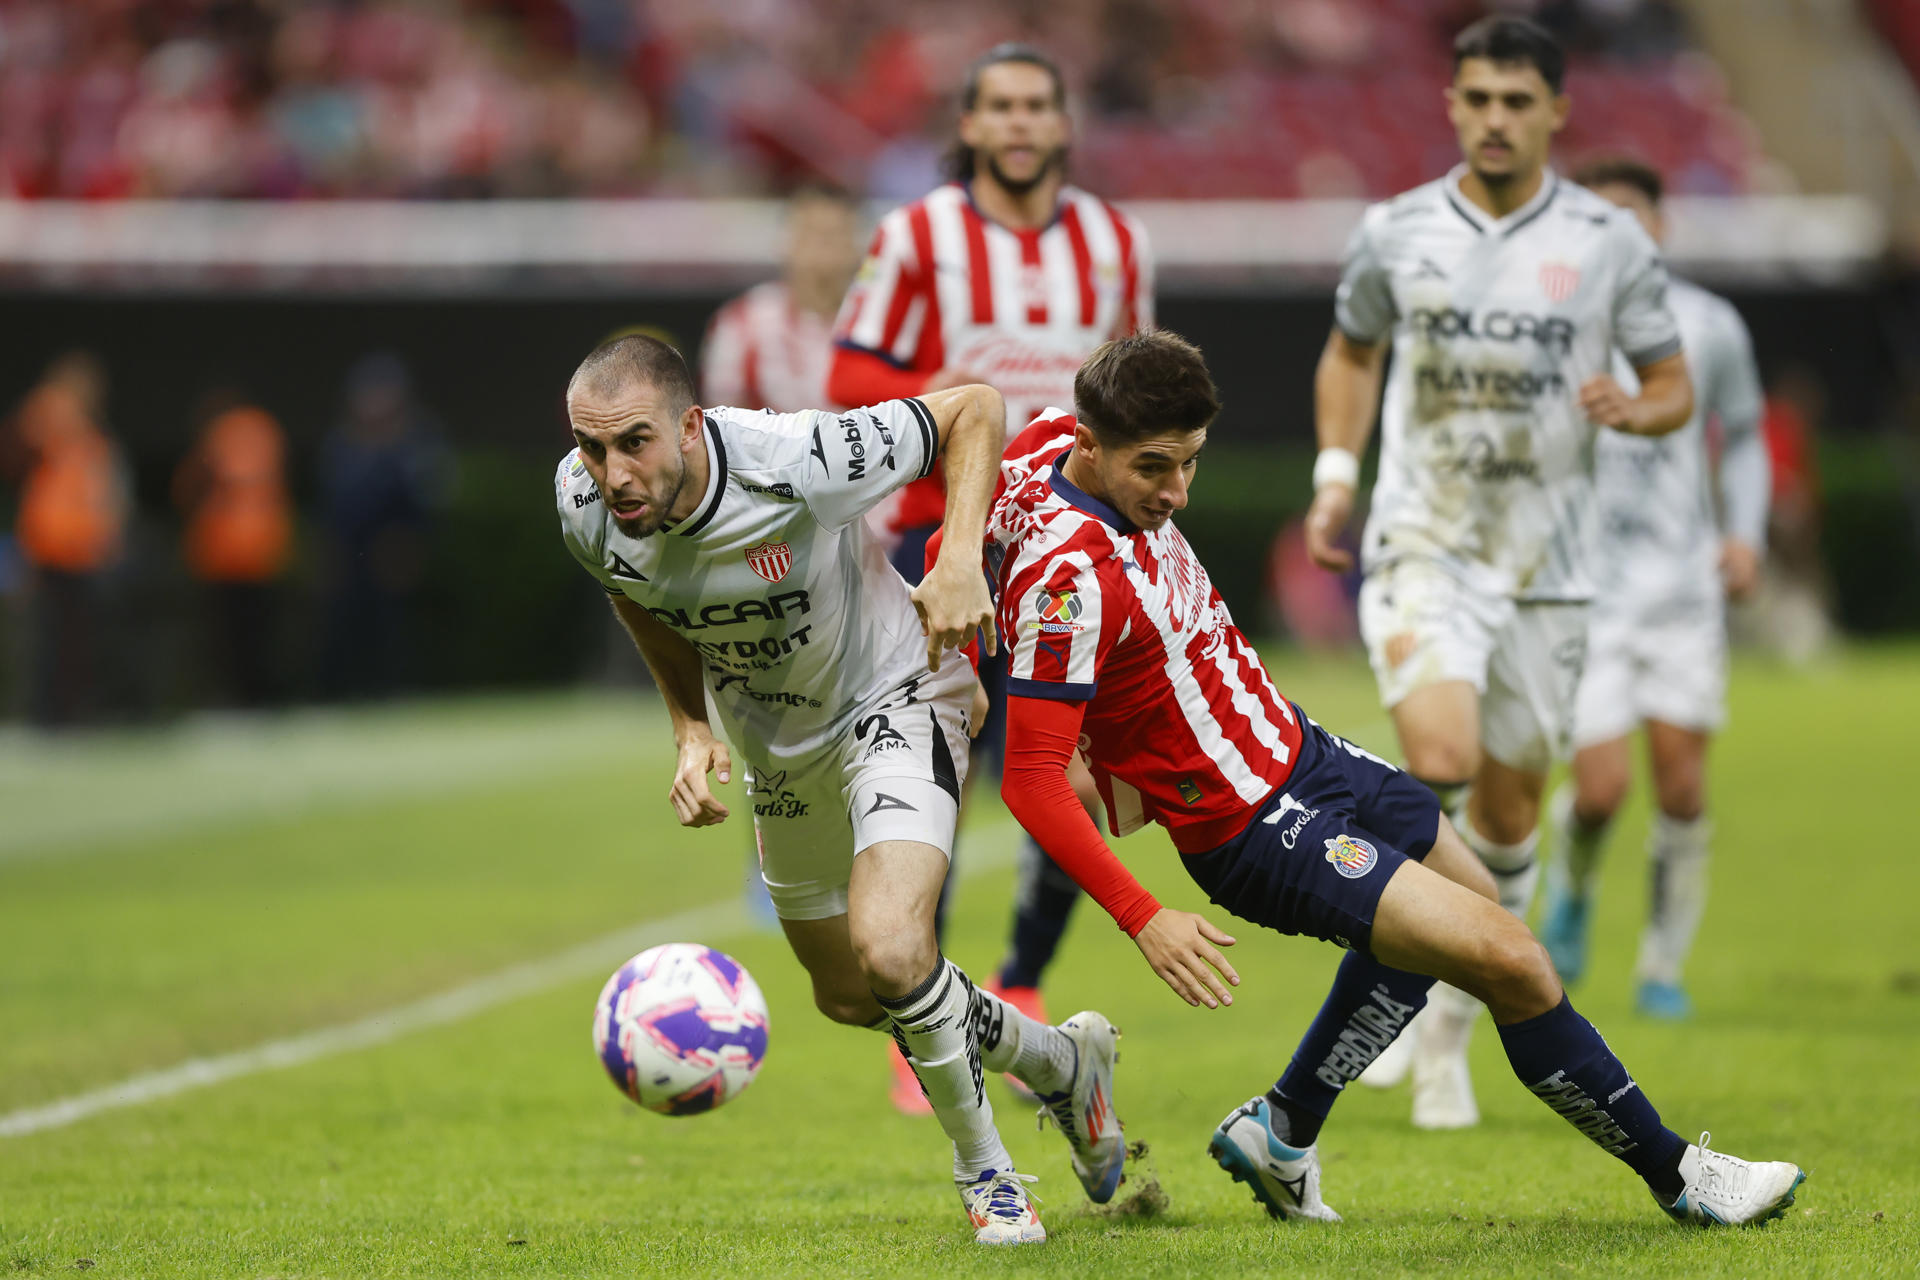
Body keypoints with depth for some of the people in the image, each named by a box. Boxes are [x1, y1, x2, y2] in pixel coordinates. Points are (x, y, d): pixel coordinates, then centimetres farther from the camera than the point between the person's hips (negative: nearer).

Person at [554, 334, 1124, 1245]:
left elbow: (974, 409, -20)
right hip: (778, 746, 6)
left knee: (888, 948, -28)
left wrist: (961, 562, -32)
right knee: (848, 998, 18)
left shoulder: (797, 465, -35)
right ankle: (1062, 1061, 45)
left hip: (894, 699, -6)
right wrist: (691, 729, -8)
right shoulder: (585, 506, -21)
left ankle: (986, 1170, -2)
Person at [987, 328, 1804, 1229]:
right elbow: (1029, 780, -30)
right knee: (1510, 960, -14)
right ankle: (1674, 1173, 5)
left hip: (1289, 745, 10)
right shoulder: (1071, 577, -31)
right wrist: (1142, 918, -36)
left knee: (1463, 893, 32)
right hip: (1255, 831, -10)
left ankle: (1280, 1133, 39)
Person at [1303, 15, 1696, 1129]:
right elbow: (1350, 354, 20)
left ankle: (1451, 1030, 27)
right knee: (1440, 762, -24)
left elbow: (1675, 387, 6)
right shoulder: (1396, 233, 2)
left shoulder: (1610, 242, -1)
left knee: (1508, 804, 9)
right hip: (1422, 549, -1)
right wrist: (1335, 474, 6)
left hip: (1547, 566, 1)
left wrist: (1632, 407, -17)